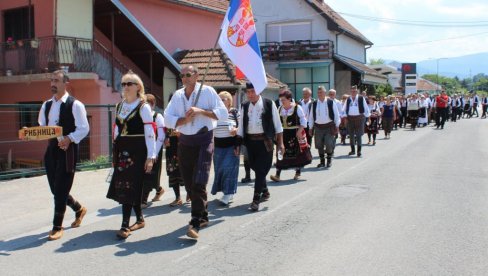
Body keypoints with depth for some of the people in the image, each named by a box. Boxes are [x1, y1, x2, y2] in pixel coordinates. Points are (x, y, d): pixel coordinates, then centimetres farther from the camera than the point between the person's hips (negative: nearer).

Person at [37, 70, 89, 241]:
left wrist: (69, 138, -25)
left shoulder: (75, 105, -8)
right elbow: (41, 128, 16)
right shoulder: (46, 105, 12)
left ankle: (57, 227, 8)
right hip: (51, 149, 7)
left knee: (60, 189, -4)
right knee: (56, 189, 12)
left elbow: (84, 129, -11)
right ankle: (79, 209, 37)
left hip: (67, 150, -7)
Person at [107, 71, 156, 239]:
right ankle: (140, 219, 24)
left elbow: (150, 133, -10)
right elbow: (116, 130, 18)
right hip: (122, 150, 7)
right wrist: (115, 153, 16)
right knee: (122, 186, 9)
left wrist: (150, 157, -15)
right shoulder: (119, 106, 14)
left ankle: (125, 226, -7)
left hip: (137, 150, -7)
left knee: (129, 186, -10)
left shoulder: (143, 107, -6)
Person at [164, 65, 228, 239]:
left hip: (203, 140, -5)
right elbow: (167, 119, 3)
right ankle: (203, 216, 27)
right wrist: (185, 120, -13)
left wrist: (201, 111, -16)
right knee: (189, 184, 9)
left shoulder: (207, 91, -2)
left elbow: (223, 113, -7)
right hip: (184, 142, 5)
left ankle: (196, 223, -12)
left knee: (199, 183, -16)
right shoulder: (177, 95, 10)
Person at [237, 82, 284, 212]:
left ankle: (256, 199, -5)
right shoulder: (244, 106, 8)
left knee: (261, 169, -8)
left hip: (265, 141, -4)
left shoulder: (269, 104, -3)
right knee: (255, 168, 13)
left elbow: (277, 124, 0)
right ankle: (265, 191, 35)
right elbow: (241, 127, 11)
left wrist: (280, 143, -1)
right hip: (250, 141, 4)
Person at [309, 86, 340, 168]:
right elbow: (311, 116, 11)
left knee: (329, 144, -9)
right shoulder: (314, 104, 6)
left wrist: (337, 126, -1)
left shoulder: (331, 102, -3)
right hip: (318, 127, 3)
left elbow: (337, 115, 1)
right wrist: (311, 128, 9)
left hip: (329, 126, -3)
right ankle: (322, 161, 20)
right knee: (319, 145, 5)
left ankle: (329, 159, 15)